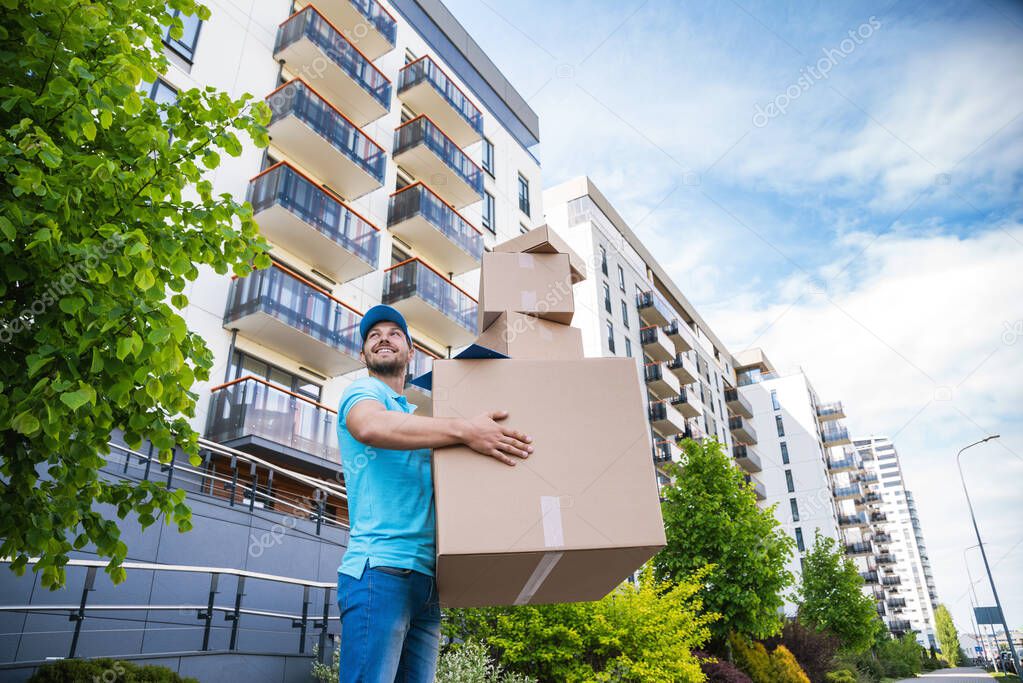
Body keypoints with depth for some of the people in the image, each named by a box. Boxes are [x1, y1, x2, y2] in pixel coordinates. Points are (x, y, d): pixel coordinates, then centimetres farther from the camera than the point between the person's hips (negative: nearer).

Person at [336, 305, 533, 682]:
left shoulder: (417, 416, 26)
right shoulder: (362, 390, 4)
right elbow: (371, 426, -22)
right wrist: (465, 429, -27)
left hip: (425, 579, 7)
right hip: (380, 568, -7)